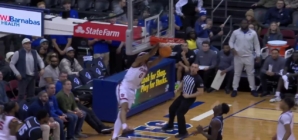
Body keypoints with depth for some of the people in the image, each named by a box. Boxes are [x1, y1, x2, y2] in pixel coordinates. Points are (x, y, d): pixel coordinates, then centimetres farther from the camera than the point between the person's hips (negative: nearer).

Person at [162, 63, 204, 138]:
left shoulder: (198, 79, -25)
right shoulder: (187, 75, -2)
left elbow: (201, 92, -24)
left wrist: (189, 96, -23)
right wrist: (178, 90, 1)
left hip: (189, 99, -8)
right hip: (182, 96, 8)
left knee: (179, 113, -12)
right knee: (172, 108, 19)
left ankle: (183, 132, 4)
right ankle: (170, 125, 42)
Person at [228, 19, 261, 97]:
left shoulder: (253, 33, -1)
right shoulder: (235, 32, -2)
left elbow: (256, 45, 4)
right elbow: (231, 41, 7)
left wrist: (258, 55, 1)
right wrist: (232, 48, -12)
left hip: (249, 56, 0)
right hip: (238, 56, 0)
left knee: (250, 73, 7)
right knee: (237, 73, 6)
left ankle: (253, 89, 15)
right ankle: (235, 89, 13)